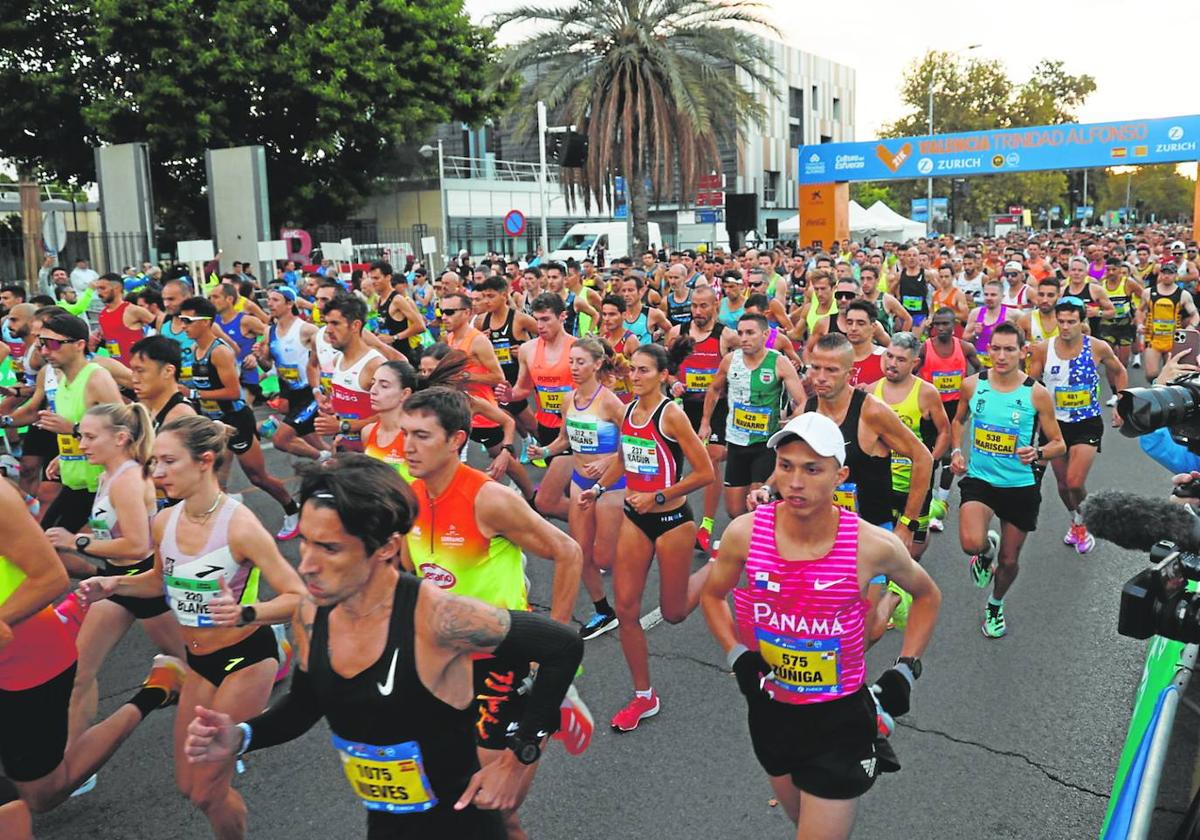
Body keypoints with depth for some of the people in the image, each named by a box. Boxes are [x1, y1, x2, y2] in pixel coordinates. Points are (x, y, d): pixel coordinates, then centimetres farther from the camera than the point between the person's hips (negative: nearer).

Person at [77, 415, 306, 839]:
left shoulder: (240, 525, -26)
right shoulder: (163, 522, -5)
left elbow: (298, 597, -25)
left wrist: (245, 613, -41)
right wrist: (114, 585, -1)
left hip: (247, 658, -7)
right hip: (199, 661, 7)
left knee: (207, 792, 0)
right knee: (188, 784, 16)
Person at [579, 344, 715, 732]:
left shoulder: (671, 414, -18)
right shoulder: (626, 411, 2)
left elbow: (705, 472, -18)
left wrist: (657, 497, -19)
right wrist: (599, 488, 8)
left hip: (672, 520, -6)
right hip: (635, 519, 6)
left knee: (674, 613, 8)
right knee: (626, 609, 3)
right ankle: (644, 697, 18)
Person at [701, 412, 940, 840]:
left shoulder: (874, 546, -18)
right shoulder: (745, 533, -16)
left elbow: (927, 596, 4)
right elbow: (713, 595, 4)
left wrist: (906, 669, -4)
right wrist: (737, 654, -10)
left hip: (840, 719, -3)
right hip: (770, 709, 3)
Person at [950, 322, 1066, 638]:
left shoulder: (1037, 394, -10)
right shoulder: (972, 385, -4)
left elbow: (1059, 444, -3)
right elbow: (959, 420, 16)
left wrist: (1037, 453, -25)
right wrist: (956, 451, -1)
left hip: (1021, 486, 0)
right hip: (979, 479, 0)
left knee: (1009, 560, 11)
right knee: (971, 544, -25)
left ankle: (995, 606, 43)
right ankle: (987, 549, 15)